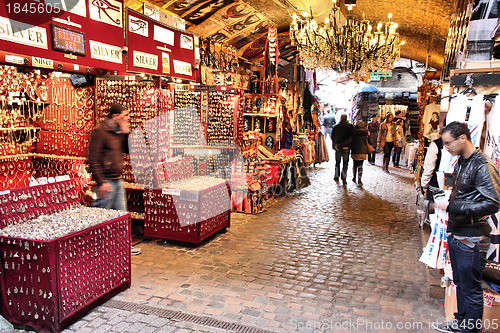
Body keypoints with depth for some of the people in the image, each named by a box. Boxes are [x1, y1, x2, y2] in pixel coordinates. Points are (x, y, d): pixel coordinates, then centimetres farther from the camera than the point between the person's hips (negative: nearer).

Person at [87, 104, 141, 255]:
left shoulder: (118, 132, 12)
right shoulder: (100, 131, -13)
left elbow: (128, 150, 15)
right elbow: (93, 159, -18)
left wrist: (126, 132, 2)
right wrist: (101, 182, -21)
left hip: (117, 180, 9)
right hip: (106, 181, -9)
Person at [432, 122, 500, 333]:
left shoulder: (483, 166, -18)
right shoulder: (461, 163, 11)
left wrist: (452, 207, -24)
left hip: (472, 240, -9)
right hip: (456, 235, 9)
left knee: (471, 289, 4)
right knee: (460, 283, 21)